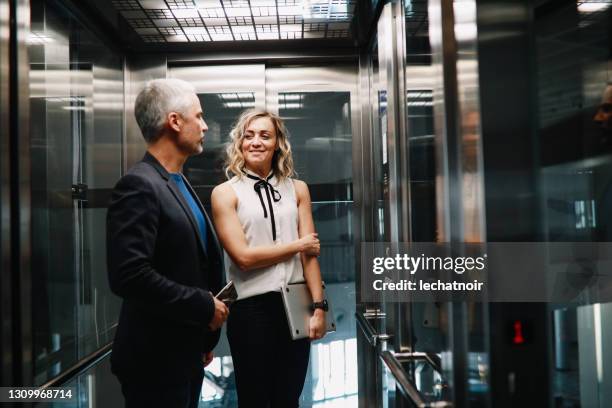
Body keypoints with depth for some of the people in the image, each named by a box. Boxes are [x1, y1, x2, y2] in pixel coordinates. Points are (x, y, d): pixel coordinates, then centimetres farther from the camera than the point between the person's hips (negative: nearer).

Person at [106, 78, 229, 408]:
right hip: (156, 358, -9)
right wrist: (205, 306, -18)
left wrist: (206, 337, 13)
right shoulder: (139, 186, -18)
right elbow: (129, 276, -27)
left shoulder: (179, 184, 11)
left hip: (186, 351, 9)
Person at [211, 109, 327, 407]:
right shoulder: (225, 193, -3)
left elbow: (310, 252, 1)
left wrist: (319, 306, -7)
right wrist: (298, 245, -6)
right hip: (251, 307, -3)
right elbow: (243, 256, -12)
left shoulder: (297, 189, 7)